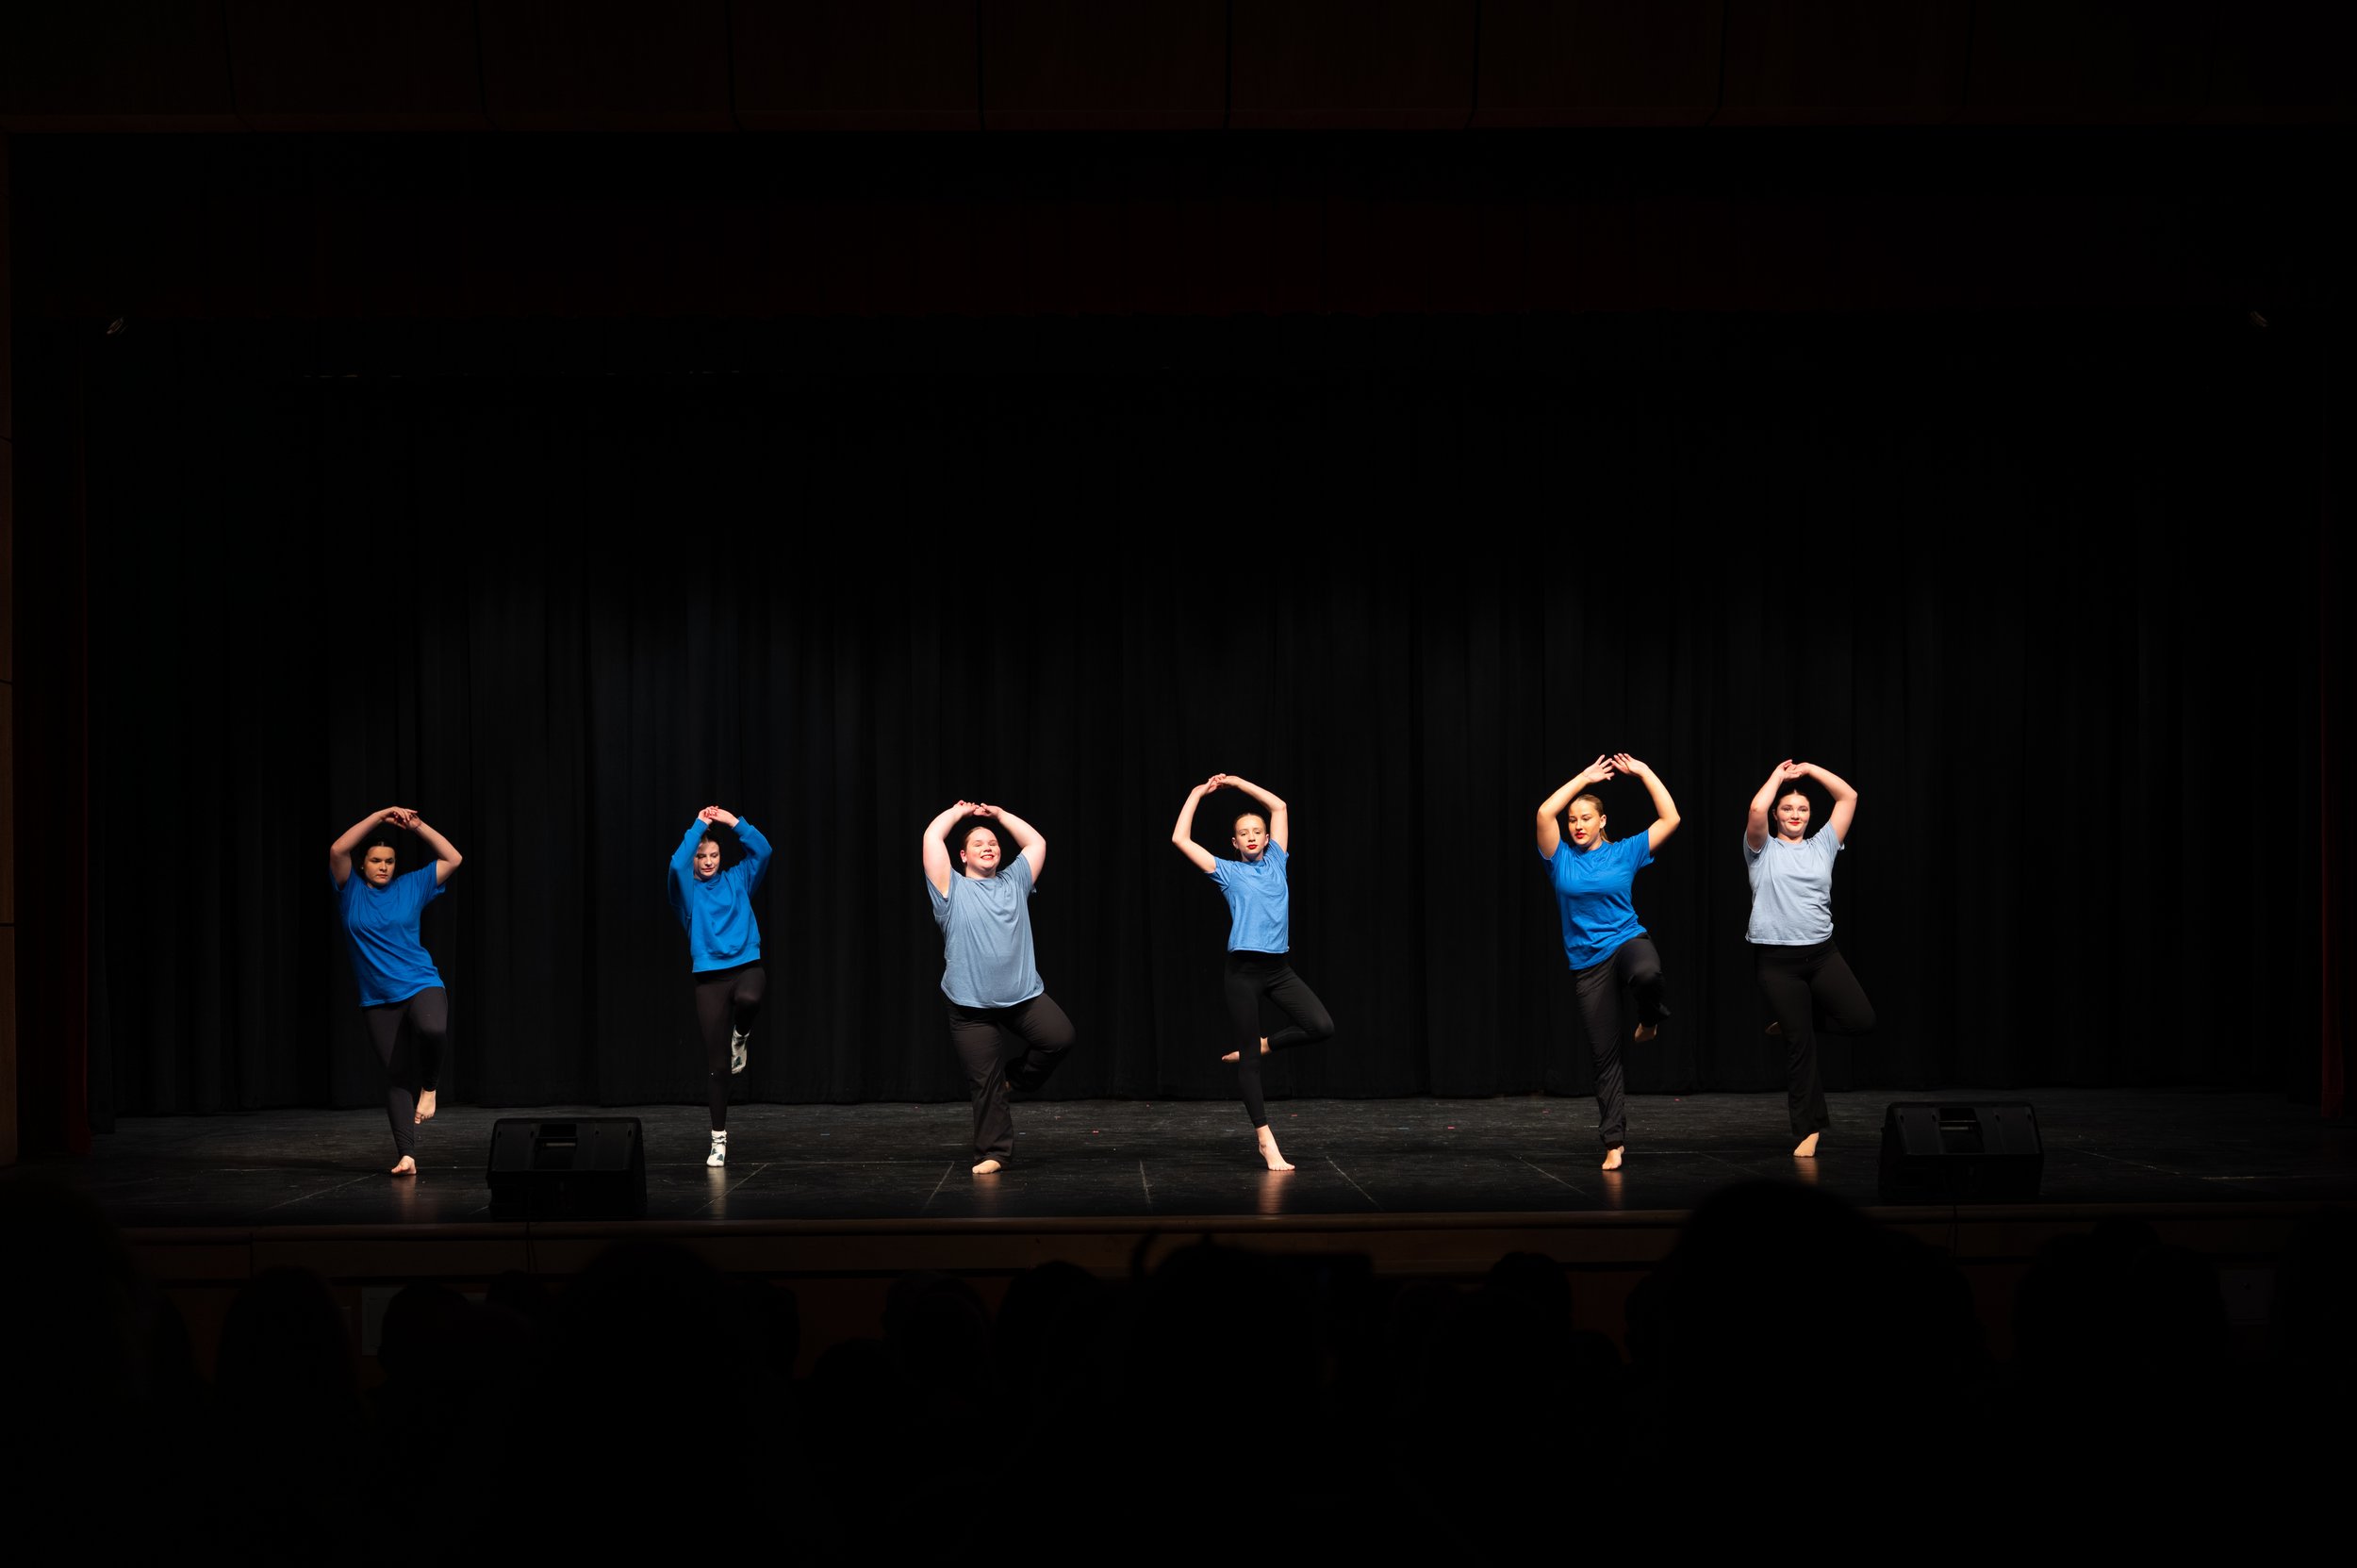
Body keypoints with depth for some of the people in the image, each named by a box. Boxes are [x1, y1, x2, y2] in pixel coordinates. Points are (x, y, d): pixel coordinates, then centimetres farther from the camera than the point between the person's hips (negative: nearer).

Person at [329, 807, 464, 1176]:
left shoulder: (411, 887, 6)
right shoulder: (351, 892, 4)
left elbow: (452, 859, 5)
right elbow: (337, 851, -12)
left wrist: (418, 826, -2)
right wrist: (380, 816, -12)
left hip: (421, 985, -1)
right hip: (378, 1000, 1)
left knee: (433, 1030, -34)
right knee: (395, 1077, -1)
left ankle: (429, 1087, -4)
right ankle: (406, 1155, 1)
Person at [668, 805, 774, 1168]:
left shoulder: (737, 880, 11)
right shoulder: (687, 889, 6)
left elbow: (762, 851, -2)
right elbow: (677, 863, -15)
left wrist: (733, 822, -7)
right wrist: (698, 826, -10)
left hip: (746, 965, 0)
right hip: (709, 976, 0)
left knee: (748, 999, -39)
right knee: (715, 1062, -1)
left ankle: (739, 1037, -3)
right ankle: (719, 1138, 10)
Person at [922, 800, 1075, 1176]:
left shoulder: (1014, 883, 15)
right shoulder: (952, 889, 5)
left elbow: (1037, 842, 18)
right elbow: (932, 838, -3)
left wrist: (999, 814, 21)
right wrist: (958, 812, 13)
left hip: (1024, 993, 3)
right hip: (971, 1004, -3)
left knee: (1060, 1036, -20)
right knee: (985, 1081, -2)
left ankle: (1015, 1074, 8)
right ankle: (993, 1154, 9)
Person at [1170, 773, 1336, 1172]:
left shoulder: (1276, 862, 13)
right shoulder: (1228, 871, 6)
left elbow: (1279, 806, 17)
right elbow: (1180, 839, 1)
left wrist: (1236, 782, 19)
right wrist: (1196, 794, 10)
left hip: (1278, 967, 3)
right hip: (1244, 969, -3)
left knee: (1322, 1027, -16)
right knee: (1249, 1058, -3)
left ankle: (1262, 1045, 10)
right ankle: (1266, 1140, 0)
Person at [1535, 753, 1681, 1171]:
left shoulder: (1624, 853, 3)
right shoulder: (1561, 858, 4)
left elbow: (1670, 819, -1)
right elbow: (1545, 813, -12)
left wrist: (1644, 773, 1)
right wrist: (1584, 779, -3)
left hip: (1628, 941, -2)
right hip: (1587, 963, 2)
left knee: (1647, 974, -41)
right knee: (1604, 1055, 1)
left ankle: (1649, 1018, -5)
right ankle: (1614, 1142, 9)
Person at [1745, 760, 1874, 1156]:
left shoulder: (1822, 846, 12)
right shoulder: (1763, 850, 5)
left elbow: (1849, 797, 8)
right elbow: (1757, 808, -14)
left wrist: (1809, 769, 8)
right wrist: (1779, 776, 1)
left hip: (1822, 953, 3)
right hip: (1777, 959, -3)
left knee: (1860, 1019, -12)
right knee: (1799, 1044, -1)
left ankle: (1799, 1018, 17)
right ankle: (1808, 1129, 8)